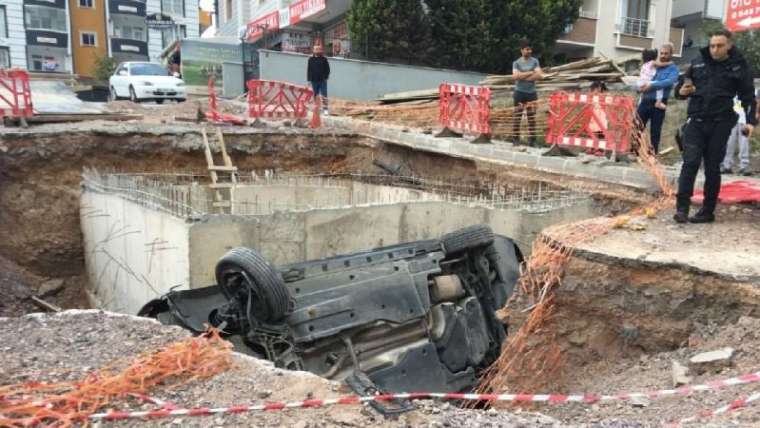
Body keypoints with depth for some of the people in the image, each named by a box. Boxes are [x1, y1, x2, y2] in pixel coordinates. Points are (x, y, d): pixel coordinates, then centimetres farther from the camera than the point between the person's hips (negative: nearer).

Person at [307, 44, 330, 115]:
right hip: (314, 80, 2)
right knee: (315, 95, 9)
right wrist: (309, 79, 2)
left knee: (324, 95, -4)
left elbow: (327, 69, 3)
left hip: (322, 80, -2)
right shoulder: (311, 59, 5)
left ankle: (325, 109, 0)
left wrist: (326, 77, -7)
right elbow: (309, 70, 7)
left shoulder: (324, 59, 1)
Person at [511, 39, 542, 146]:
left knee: (532, 116, 2)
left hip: (531, 92, 1)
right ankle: (516, 138, 9)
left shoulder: (535, 61, 5)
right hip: (519, 92, -1)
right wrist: (530, 73, -10)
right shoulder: (516, 63, 2)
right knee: (517, 115, 2)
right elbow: (515, 76, -13)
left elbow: (538, 76, -7)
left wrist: (523, 76, -11)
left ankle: (532, 139, 7)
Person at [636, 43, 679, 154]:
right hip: (645, 101, 4)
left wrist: (651, 85, -28)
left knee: (655, 131, 4)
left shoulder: (673, 69, 0)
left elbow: (669, 81, -18)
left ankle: (653, 154, 13)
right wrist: (641, 87, -8)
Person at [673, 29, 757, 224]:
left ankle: (708, 211, 13)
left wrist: (751, 121, -8)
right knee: (690, 162, -9)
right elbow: (681, 86, 17)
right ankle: (682, 207, -7)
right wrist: (682, 91, -7)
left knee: (712, 167, 3)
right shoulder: (698, 62, 8)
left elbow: (748, 96, 3)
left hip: (720, 124, -1)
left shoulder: (739, 67, 2)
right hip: (696, 121, 2)